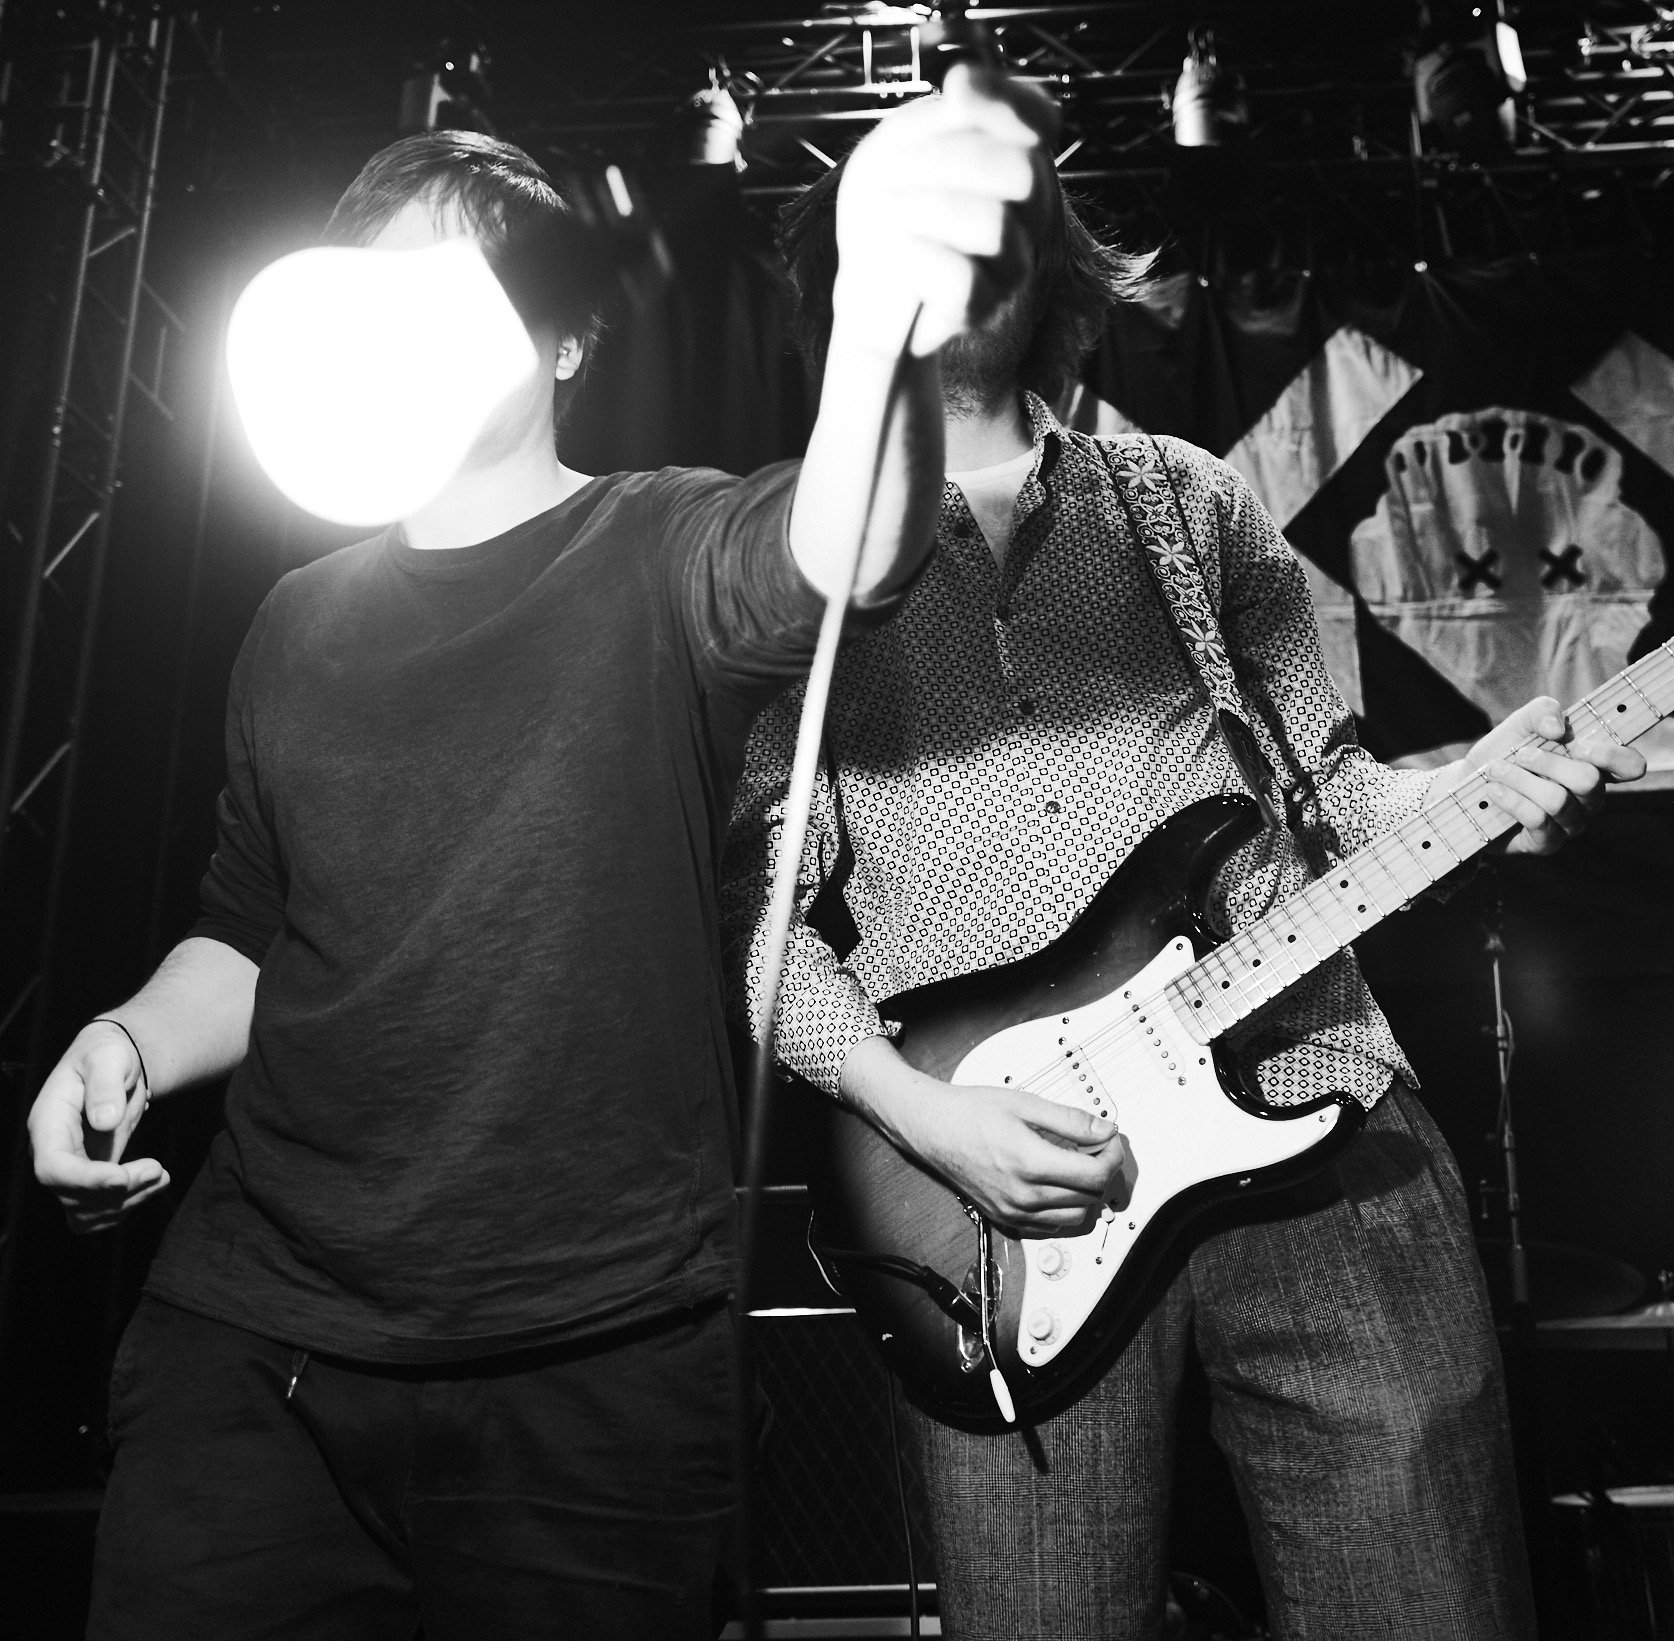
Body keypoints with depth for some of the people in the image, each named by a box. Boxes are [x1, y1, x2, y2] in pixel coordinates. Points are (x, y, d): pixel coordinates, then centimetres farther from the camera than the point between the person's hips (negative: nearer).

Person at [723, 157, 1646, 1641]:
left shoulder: (1190, 498, 12)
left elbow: (1321, 789, 14)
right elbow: (755, 905, 0)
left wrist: (1467, 794, -6)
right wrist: (923, 1114, -11)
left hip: (1325, 1132, 2)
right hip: (1013, 1191, -1)